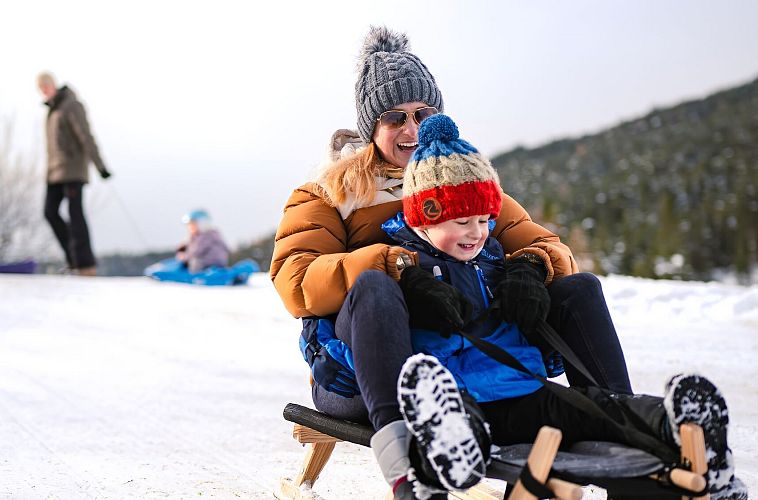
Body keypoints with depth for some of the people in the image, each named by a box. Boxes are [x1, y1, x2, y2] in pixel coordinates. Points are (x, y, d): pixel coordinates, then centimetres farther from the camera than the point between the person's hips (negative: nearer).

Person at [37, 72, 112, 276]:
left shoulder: (72, 106, -11)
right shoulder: (53, 108, 17)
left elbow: (86, 138, -17)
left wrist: (100, 166, -21)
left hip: (73, 170, -9)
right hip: (56, 172, 9)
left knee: (75, 214, -10)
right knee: (50, 212, 0)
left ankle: (86, 264, -9)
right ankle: (74, 258, 6)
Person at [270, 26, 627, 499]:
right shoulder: (327, 194, 10)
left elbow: (544, 244, 14)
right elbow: (295, 282, -9)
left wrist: (531, 267, -13)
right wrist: (397, 265, -26)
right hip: (357, 375, -4)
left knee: (580, 287, -6)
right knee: (374, 285, -36)